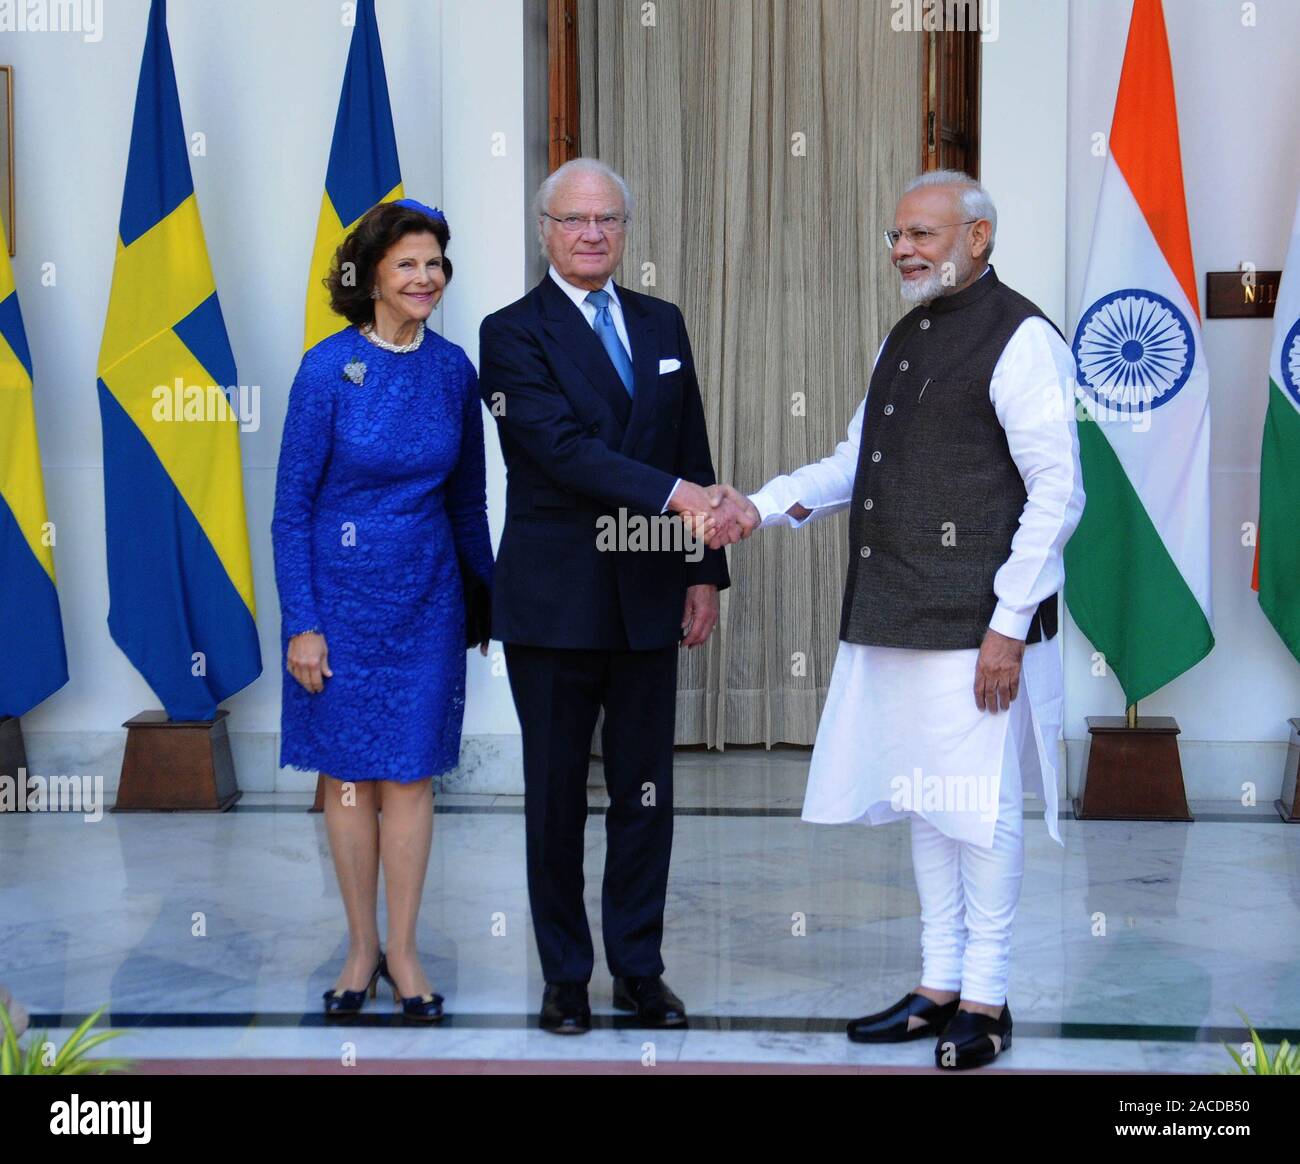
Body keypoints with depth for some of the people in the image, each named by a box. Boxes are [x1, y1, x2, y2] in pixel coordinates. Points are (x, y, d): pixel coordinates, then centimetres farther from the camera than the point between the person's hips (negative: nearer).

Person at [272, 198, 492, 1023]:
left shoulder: (453, 369, 1)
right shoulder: (329, 368, -9)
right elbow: (292, 505, -7)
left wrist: (488, 595, 13)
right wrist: (301, 622, -11)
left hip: (427, 593, 2)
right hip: (341, 591, -2)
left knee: (411, 772, 4)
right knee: (349, 773, 7)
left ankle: (403, 949, 15)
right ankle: (362, 946, 20)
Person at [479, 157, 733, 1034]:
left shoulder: (662, 325, 12)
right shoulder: (514, 334, -4)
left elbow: (692, 452, 13)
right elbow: (561, 445, -18)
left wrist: (704, 572, 7)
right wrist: (673, 493, -26)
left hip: (648, 598, 4)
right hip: (554, 600, -4)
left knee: (646, 793, 8)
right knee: (557, 795, 6)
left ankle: (640, 969, 20)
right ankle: (566, 975, 18)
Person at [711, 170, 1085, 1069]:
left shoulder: (1019, 339, -10)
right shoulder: (905, 337, 16)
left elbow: (1057, 492, -14)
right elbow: (857, 460, 20)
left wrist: (1010, 625, -17)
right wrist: (763, 506, 4)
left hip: (975, 626, -8)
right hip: (895, 620, 8)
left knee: (980, 807, 0)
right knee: (924, 800, 14)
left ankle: (985, 1001, 12)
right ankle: (940, 986, 25)